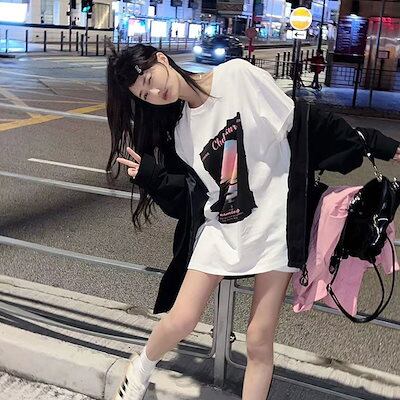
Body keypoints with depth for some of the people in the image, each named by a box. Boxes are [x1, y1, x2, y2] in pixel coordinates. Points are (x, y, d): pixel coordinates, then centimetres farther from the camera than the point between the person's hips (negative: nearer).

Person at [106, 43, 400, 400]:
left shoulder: (238, 76, -7)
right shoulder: (177, 131, 6)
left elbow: (303, 122, -5)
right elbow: (187, 196, 5)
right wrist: (150, 176, -10)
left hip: (276, 221, -3)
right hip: (220, 227, 3)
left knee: (259, 342, 2)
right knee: (180, 321, -4)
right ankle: (141, 367, 29)